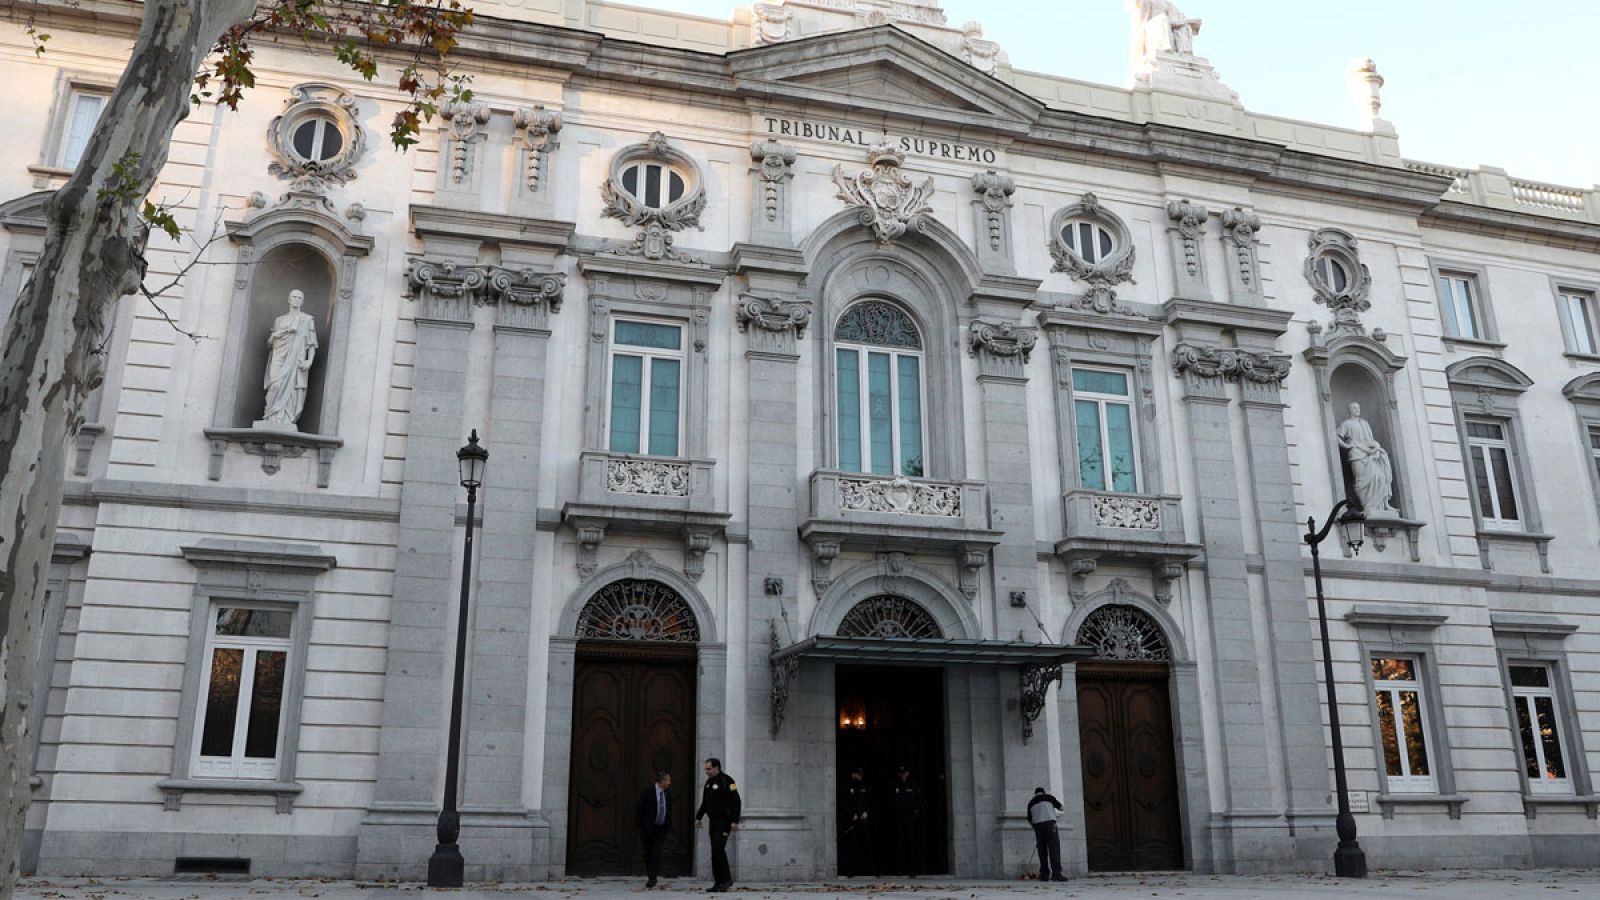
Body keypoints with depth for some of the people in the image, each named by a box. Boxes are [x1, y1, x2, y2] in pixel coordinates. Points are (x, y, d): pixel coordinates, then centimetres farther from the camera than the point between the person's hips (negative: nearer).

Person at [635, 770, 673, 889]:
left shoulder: (668, 792, 0)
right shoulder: (647, 791, -14)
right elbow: (638, 808, -9)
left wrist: (669, 825, 9)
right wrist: (640, 825, -6)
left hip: (661, 828, 2)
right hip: (647, 828, -2)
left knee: (656, 853, -9)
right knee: (648, 853, 8)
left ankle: (653, 878, -8)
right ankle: (651, 878, 21)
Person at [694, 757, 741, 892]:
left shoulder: (726, 781, -11)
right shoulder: (708, 782, 14)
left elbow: (736, 801, -15)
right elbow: (704, 803, 22)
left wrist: (735, 821, -20)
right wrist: (698, 817, 14)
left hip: (724, 821, -8)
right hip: (713, 821, 8)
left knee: (718, 848, -16)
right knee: (715, 852, 6)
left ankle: (727, 879, -5)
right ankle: (719, 882, 10)